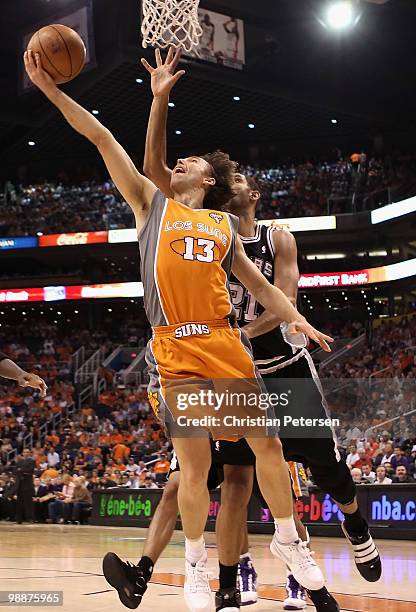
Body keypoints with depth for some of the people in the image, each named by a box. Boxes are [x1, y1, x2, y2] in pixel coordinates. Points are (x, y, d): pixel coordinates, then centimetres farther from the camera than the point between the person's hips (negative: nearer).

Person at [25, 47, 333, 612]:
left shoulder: (224, 225, 19)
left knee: (267, 444, 3)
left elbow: (258, 283, 21)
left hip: (226, 343, 2)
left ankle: (287, 540, 24)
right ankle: (196, 565, 14)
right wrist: (49, 88, 5)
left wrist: (294, 318, 3)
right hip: (176, 349, -2)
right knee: (195, 465, -4)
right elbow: (103, 139, 8)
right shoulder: (152, 203, 13)